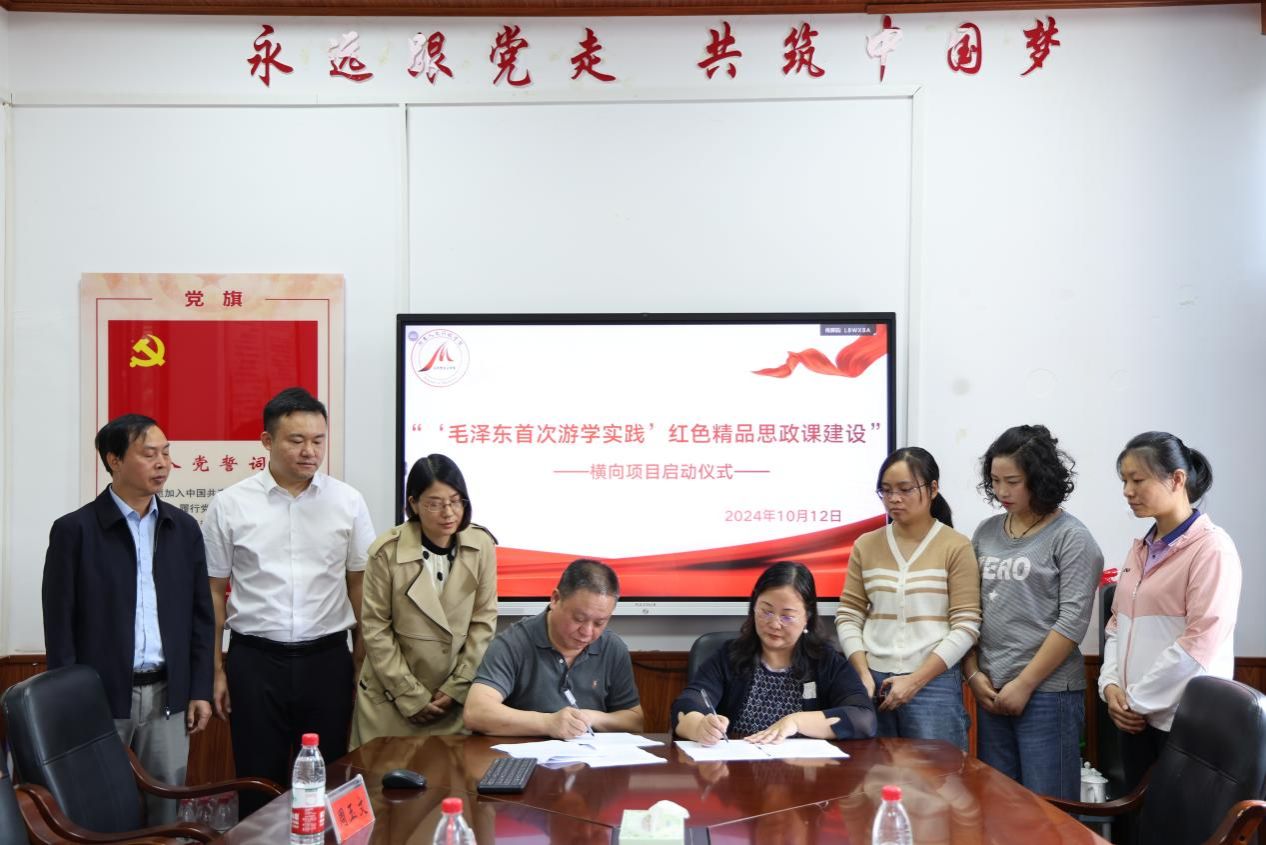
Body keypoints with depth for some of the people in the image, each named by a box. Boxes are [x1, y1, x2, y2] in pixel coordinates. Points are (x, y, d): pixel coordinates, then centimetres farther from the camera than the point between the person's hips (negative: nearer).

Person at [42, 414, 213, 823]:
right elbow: (59, 624, -5)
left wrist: (200, 689, 6)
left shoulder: (184, 527, 7)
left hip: (168, 695, 3)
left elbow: (200, 615, 10)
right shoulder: (75, 530, -5)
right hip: (100, 696, -3)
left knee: (167, 807, 8)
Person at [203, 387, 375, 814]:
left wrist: (362, 664, 5)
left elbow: (359, 586, 6)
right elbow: (213, 591, 4)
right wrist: (215, 671, 3)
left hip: (327, 660, 1)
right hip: (255, 661, -1)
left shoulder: (347, 502, 1)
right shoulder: (229, 505, -1)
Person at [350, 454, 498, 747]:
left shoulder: (482, 546, -5)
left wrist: (457, 688, -5)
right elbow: (375, 628, -7)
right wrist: (411, 696, -8)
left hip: (458, 698, 2)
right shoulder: (387, 551, -12)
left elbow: (484, 620, 0)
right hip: (392, 698, -2)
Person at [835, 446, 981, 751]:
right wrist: (863, 675, -5)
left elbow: (966, 627, -6)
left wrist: (915, 680, -11)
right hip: (873, 682, 3)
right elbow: (848, 616, 8)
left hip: (934, 683, -3)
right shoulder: (865, 546, 9)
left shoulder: (956, 547, -1)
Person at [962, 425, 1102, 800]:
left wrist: (1024, 684, -12)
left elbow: (1072, 621, -11)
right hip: (990, 692, 5)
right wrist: (973, 674, 1)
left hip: (1047, 691, -5)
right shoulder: (986, 533, 11)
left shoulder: (1070, 537, -5)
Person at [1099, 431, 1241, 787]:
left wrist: (1138, 699, -13)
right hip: (1137, 716, 7)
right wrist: (1110, 684, -1)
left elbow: (1201, 642, -17)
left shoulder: (1211, 548, -11)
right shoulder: (1141, 550, 13)